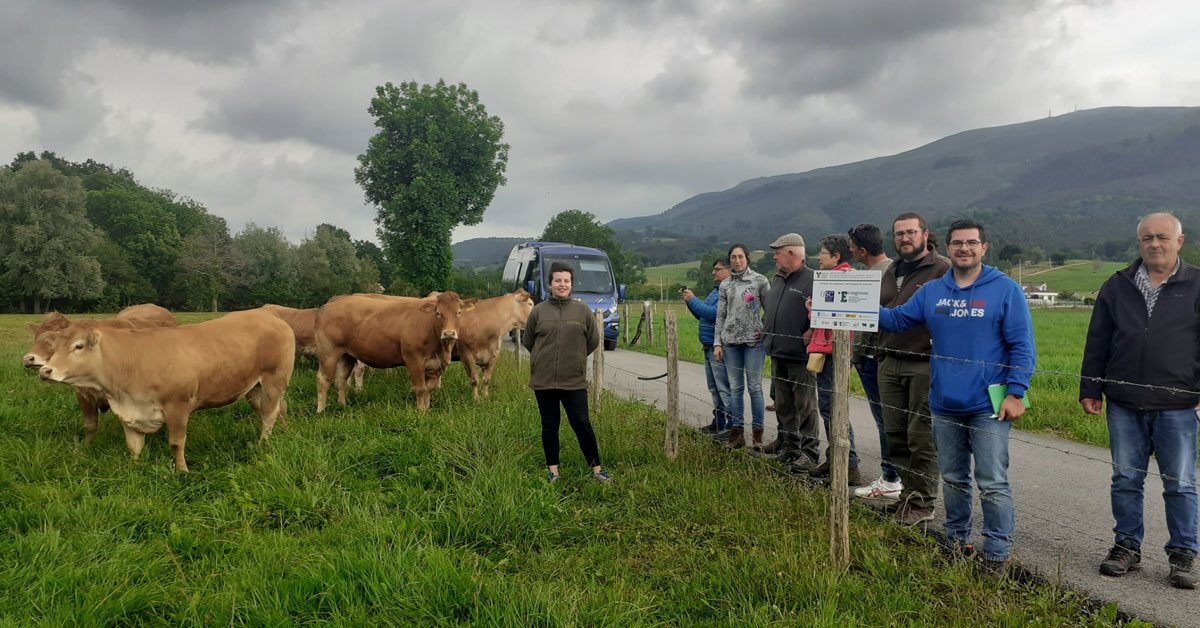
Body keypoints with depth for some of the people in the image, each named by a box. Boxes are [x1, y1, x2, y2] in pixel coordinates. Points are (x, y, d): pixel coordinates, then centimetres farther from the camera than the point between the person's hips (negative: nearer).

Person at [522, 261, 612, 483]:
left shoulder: (583, 311, 0)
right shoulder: (538, 311, 0)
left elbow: (593, 340, 9)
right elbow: (527, 340, 12)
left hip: (574, 381, -1)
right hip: (543, 381, 1)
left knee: (582, 425, 2)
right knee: (549, 426, 11)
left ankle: (596, 469, 15)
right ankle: (553, 470, 24)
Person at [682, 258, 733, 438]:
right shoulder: (716, 290, 17)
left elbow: (714, 314, -24)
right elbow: (702, 315, 22)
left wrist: (693, 300, -15)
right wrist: (689, 300, 9)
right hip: (709, 347, 10)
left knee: (724, 389, -8)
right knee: (714, 388, 17)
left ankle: (732, 425, -4)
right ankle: (719, 422, 26)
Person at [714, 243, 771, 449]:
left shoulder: (759, 280, 2)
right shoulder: (725, 285, 11)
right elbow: (720, 315, 12)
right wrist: (717, 343, 7)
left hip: (754, 340, -3)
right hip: (731, 341, 3)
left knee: (755, 387, -3)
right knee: (735, 388, 5)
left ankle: (758, 432, 6)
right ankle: (737, 433, 11)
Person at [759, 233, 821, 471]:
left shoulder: (812, 280, -11)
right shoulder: (777, 280, 17)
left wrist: (810, 335, -19)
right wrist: (767, 330, 18)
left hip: (800, 356, -9)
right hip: (778, 354, 9)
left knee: (805, 405, -3)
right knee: (783, 404, 15)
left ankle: (810, 451, 4)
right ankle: (790, 444, 25)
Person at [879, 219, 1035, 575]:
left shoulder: (1005, 290, -5)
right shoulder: (931, 292, 8)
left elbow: (1022, 346, -6)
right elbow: (895, 320, 9)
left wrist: (1016, 393, -12)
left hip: (988, 407, -4)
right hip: (945, 406, 5)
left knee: (992, 483, -2)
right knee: (953, 479, 16)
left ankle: (998, 552, 11)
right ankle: (957, 541, 31)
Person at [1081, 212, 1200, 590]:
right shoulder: (1117, 286, 9)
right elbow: (1097, 343, 11)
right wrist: (1089, 389, 8)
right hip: (1124, 406, 2)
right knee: (1125, 480, 9)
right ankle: (1127, 547, 21)